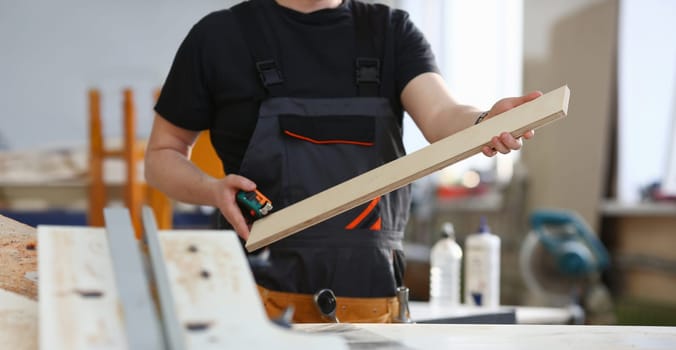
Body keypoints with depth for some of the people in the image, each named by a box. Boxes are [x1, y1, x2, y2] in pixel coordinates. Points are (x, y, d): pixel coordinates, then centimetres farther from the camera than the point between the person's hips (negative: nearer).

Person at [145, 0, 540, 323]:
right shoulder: (221, 35, 3)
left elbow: (441, 115, -10)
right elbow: (163, 155, 11)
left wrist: (485, 123, -33)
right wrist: (213, 190, -11)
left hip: (372, 297, 2)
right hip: (266, 293, -2)